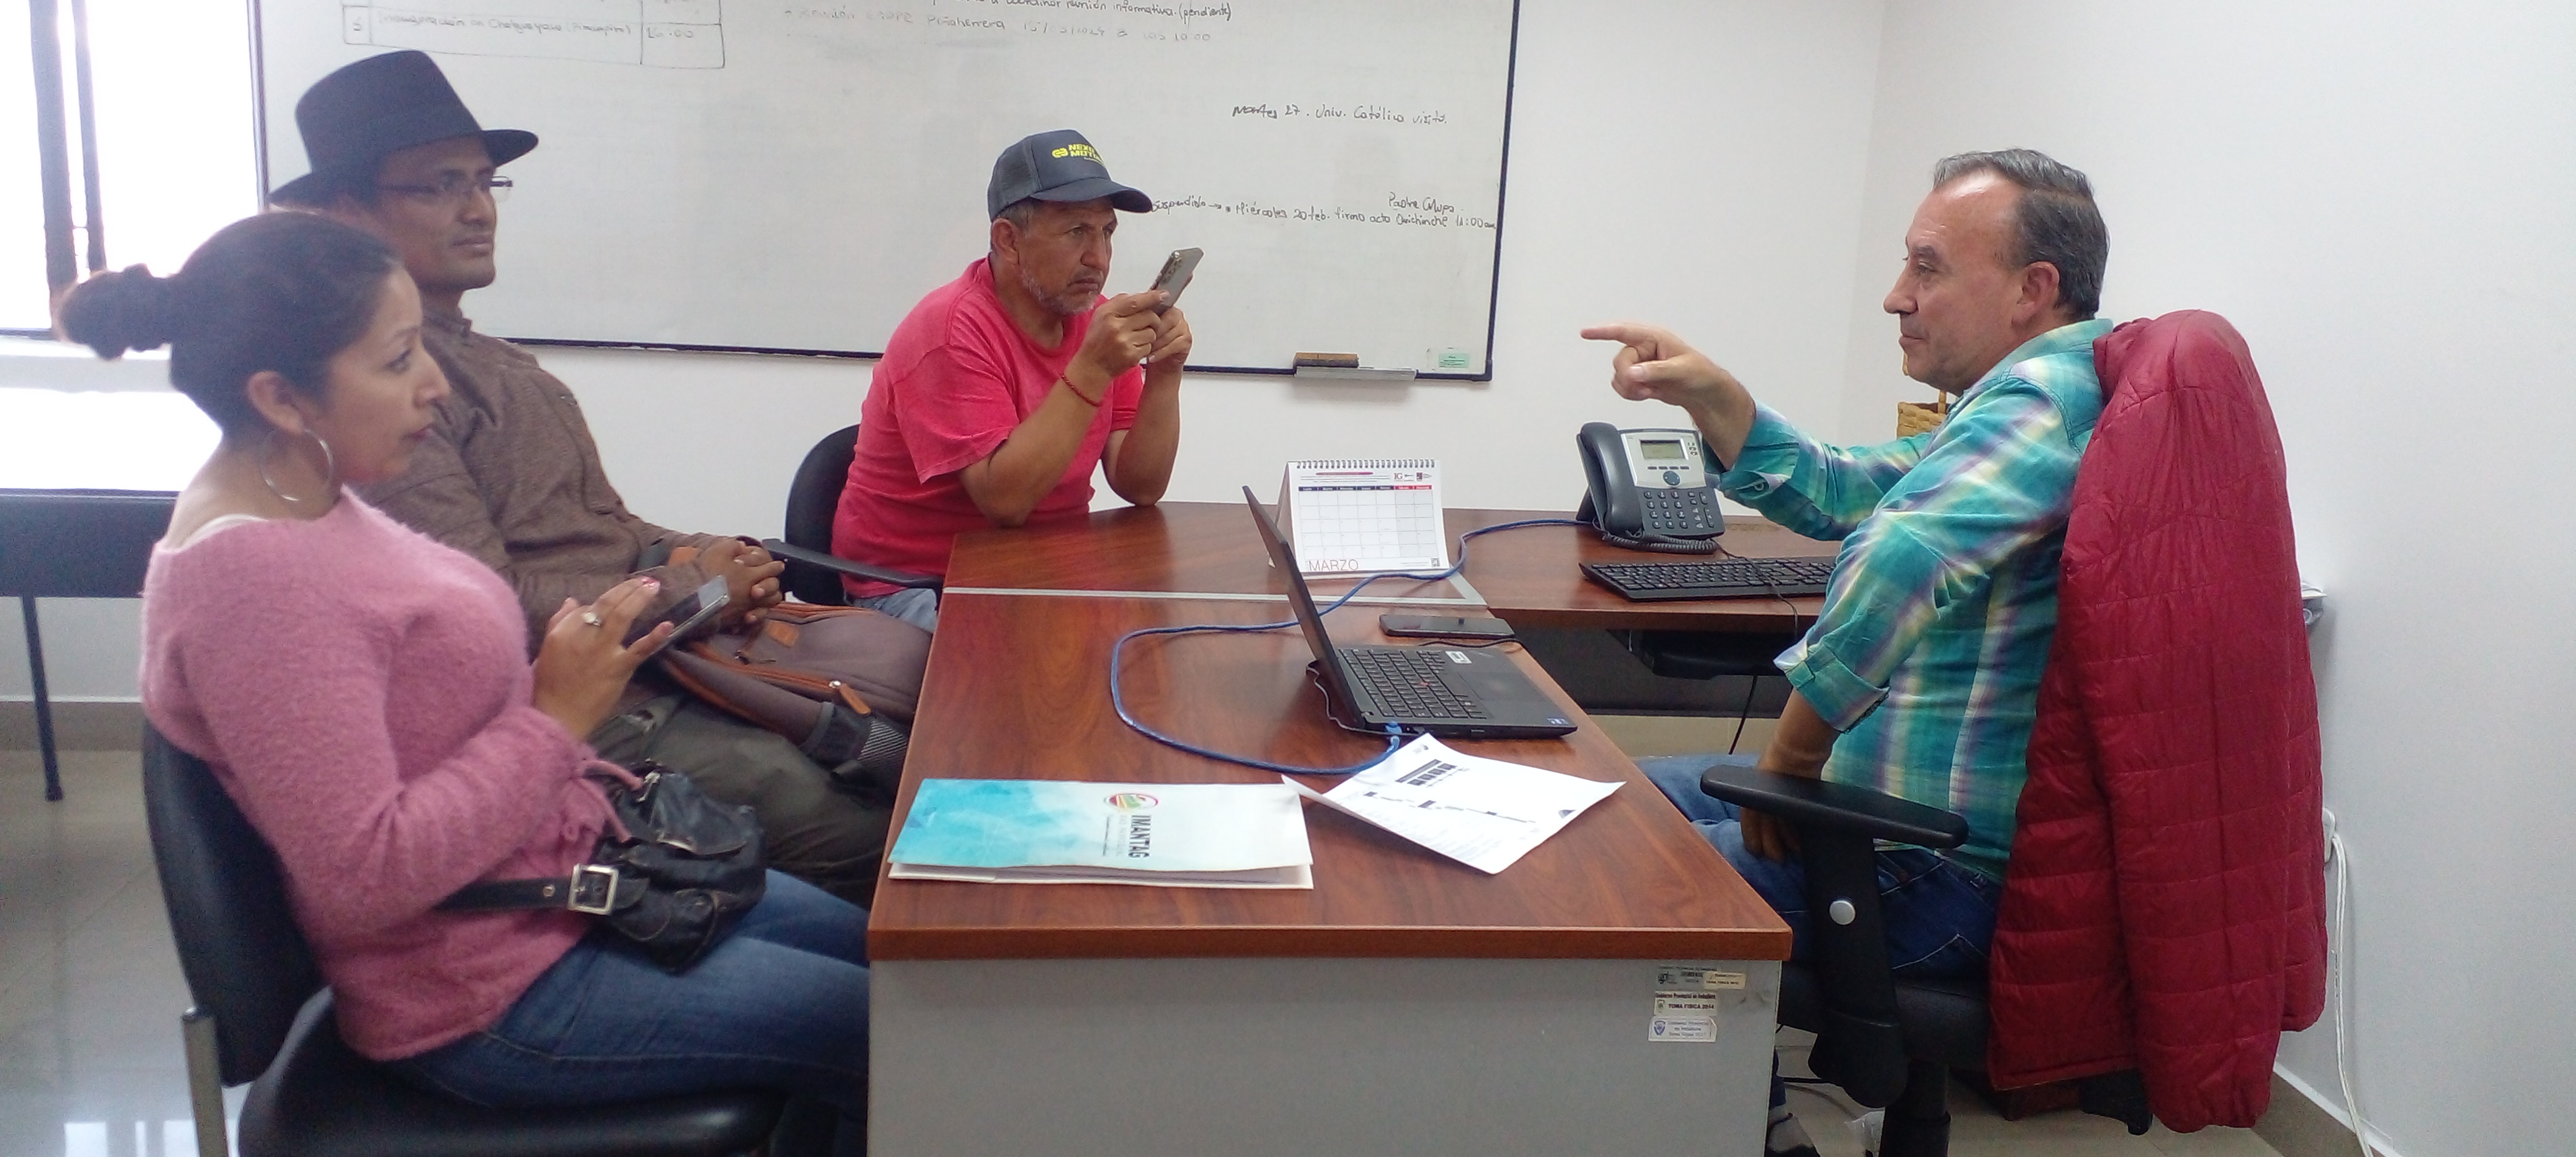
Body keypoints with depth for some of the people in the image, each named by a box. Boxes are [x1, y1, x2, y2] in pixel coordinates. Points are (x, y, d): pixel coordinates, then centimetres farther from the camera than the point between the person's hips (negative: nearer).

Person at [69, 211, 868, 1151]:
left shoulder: (300, 502, 5)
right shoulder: (252, 576, -26)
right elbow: (363, 880, -28)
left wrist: (570, 682, -3)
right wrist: (556, 718, -24)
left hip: (560, 878, 10)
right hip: (492, 999, -10)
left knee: (868, 946, 17)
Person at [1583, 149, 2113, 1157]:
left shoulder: (2044, 394, -22)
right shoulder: (2032, 397, 13)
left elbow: (1900, 560, -40)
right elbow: (1835, 492, 19)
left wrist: (1791, 752, -27)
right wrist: (1705, 392, 4)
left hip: (1943, 877, -11)